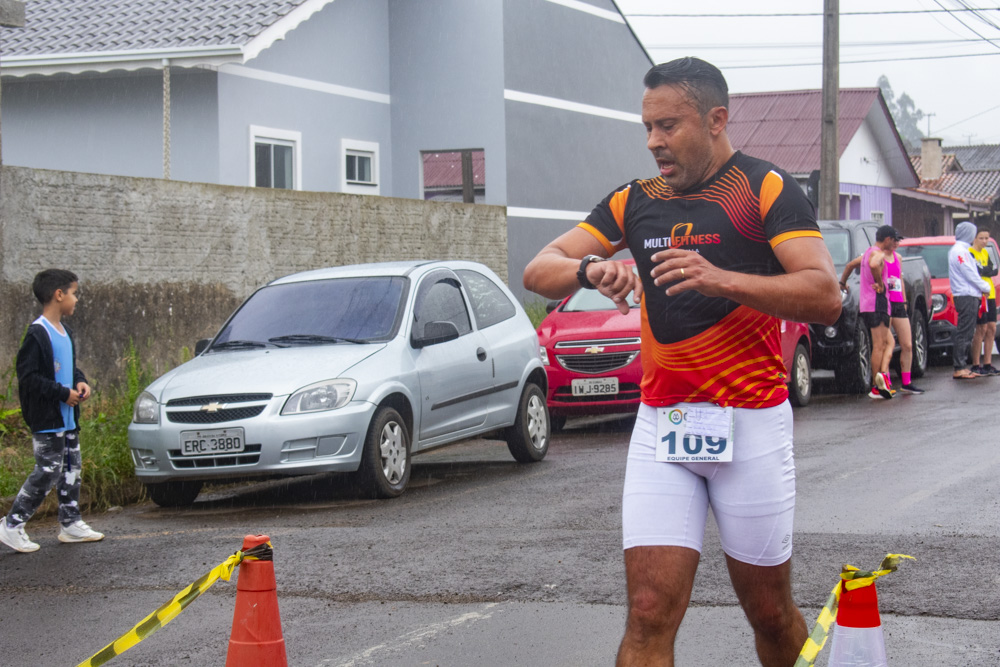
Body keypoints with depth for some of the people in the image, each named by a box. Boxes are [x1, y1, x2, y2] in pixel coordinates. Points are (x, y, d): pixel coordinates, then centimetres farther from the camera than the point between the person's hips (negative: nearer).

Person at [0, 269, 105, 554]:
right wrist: (63, 393, -20)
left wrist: (80, 381, 3)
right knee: (48, 472, -8)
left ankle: (71, 524, 23)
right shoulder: (38, 334, -18)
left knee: (71, 470, 13)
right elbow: (28, 377, -20)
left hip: (68, 418, 9)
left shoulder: (65, 332, 12)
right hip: (46, 420, -9)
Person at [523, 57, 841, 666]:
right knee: (650, 613, -8)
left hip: (750, 424, -3)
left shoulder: (766, 188, -2)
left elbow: (825, 296, -14)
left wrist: (722, 279, -28)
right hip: (660, 426, 3)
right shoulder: (634, 201, 12)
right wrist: (589, 269, -15)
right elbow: (538, 272, 8)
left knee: (770, 611, 8)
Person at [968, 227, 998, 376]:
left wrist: (984, 269, -9)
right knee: (981, 330, -9)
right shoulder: (970, 253, -7)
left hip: (990, 295, 8)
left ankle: (987, 364, 11)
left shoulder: (985, 253, 18)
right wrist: (989, 269, -7)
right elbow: (977, 271, -21)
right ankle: (976, 366, -5)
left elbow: (994, 270, 6)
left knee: (991, 329, 6)